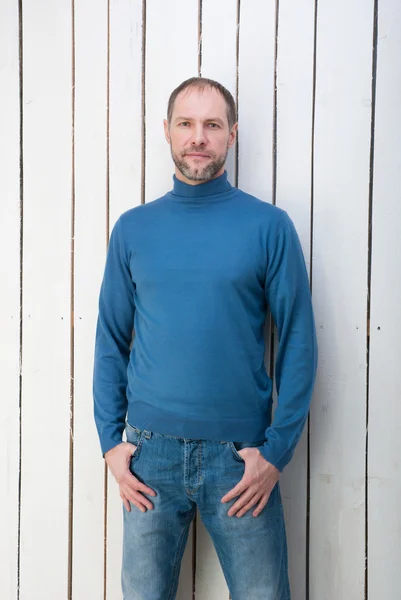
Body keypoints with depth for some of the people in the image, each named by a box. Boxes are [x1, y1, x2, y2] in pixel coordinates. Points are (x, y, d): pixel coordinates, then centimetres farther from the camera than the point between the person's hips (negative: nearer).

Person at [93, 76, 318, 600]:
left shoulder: (269, 227, -3)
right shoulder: (133, 228, 3)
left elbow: (299, 342, -3)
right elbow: (111, 341, 6)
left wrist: (277, 449, -8)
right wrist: (110, 440, 0)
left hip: (241, 455, -1)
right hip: (150, 452, 2)